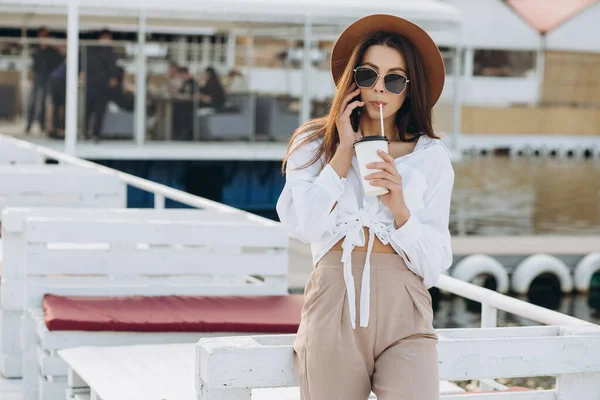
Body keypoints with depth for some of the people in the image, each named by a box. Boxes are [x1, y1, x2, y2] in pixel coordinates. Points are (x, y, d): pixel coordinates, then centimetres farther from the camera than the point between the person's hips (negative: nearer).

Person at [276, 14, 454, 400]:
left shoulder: (431, 157, 9)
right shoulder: (315, 144, 11)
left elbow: (435, 263, 5)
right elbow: (304, 227, -6)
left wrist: (399, 207, -11)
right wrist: (344, 150, -1)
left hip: (403, 313, 0)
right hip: (333, 308, 1)